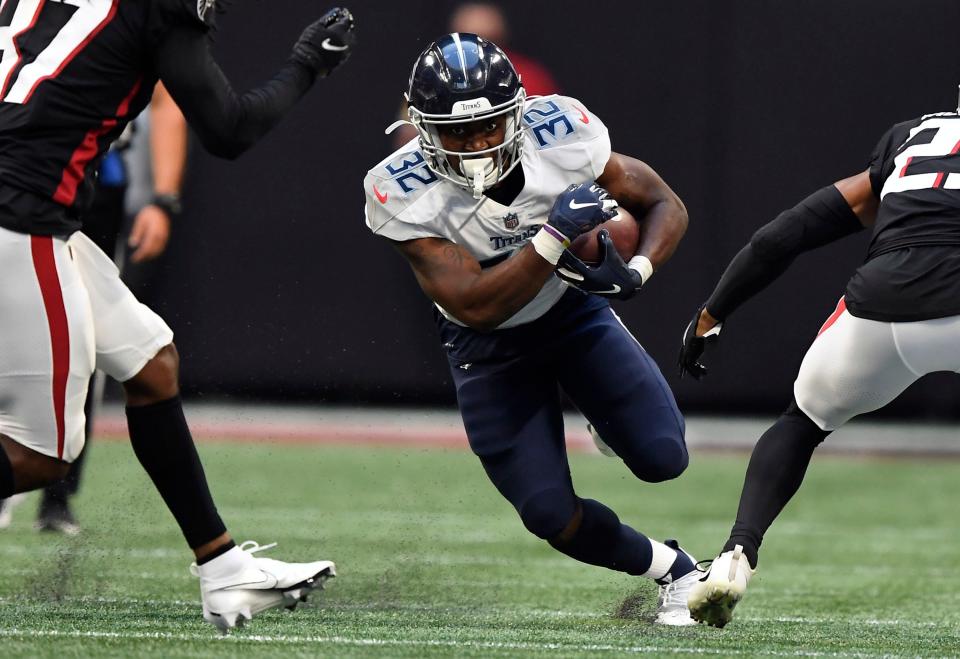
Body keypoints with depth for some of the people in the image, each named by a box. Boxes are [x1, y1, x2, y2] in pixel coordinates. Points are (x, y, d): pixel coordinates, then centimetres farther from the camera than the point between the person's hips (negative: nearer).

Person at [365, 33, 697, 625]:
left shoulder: (558, 136, -25)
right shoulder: (405, 195, -31)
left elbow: (666, 207, -12)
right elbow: (476, 306, -35)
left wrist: (636, 270, -33)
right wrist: (556, 235, -44)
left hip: (574, 309, 1)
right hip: (491, 349, -1)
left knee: (662, 459, -14)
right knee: (554, 519, -7)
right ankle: (673, 569, 21)